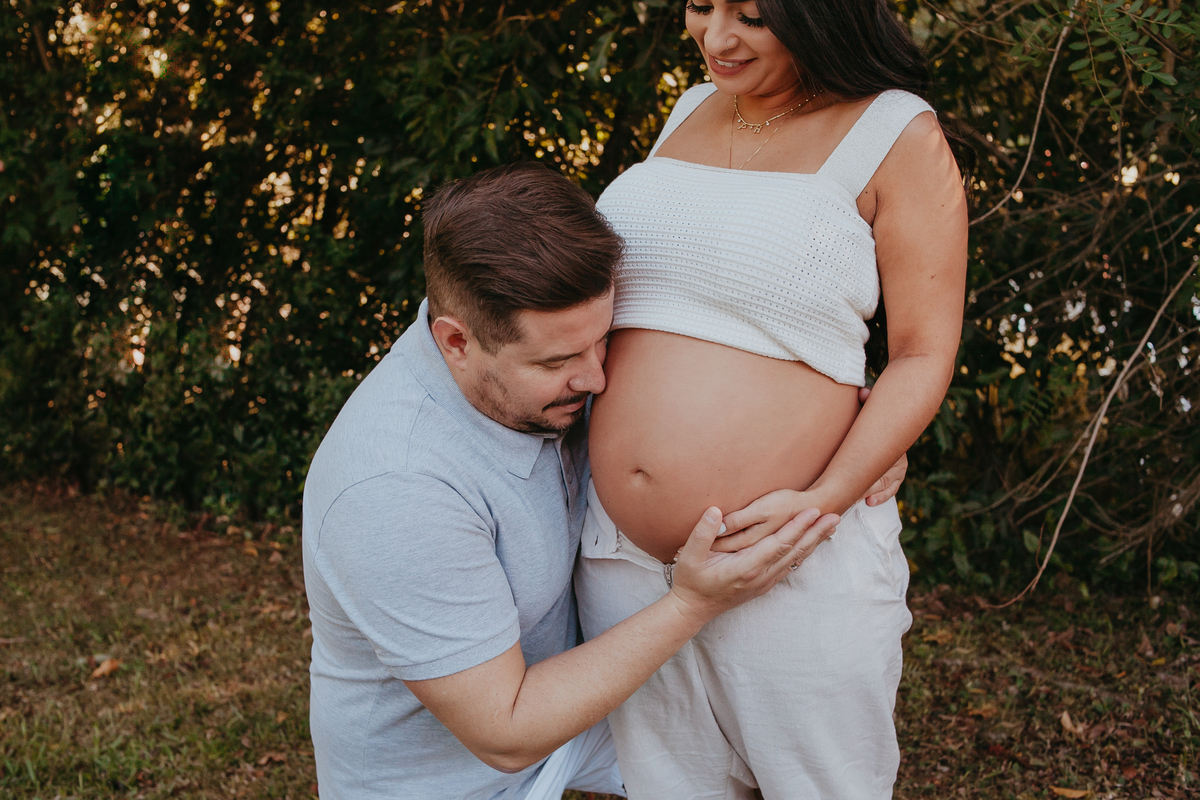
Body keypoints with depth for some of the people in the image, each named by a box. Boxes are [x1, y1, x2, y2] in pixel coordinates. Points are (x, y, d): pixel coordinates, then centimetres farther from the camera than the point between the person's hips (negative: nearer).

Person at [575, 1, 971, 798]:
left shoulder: (897, 135, -6)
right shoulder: (689, 113, 11)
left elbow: (924, 357, -7)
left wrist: (825, 500, -20)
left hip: (794, 558, -5)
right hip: (621, 554, 6)